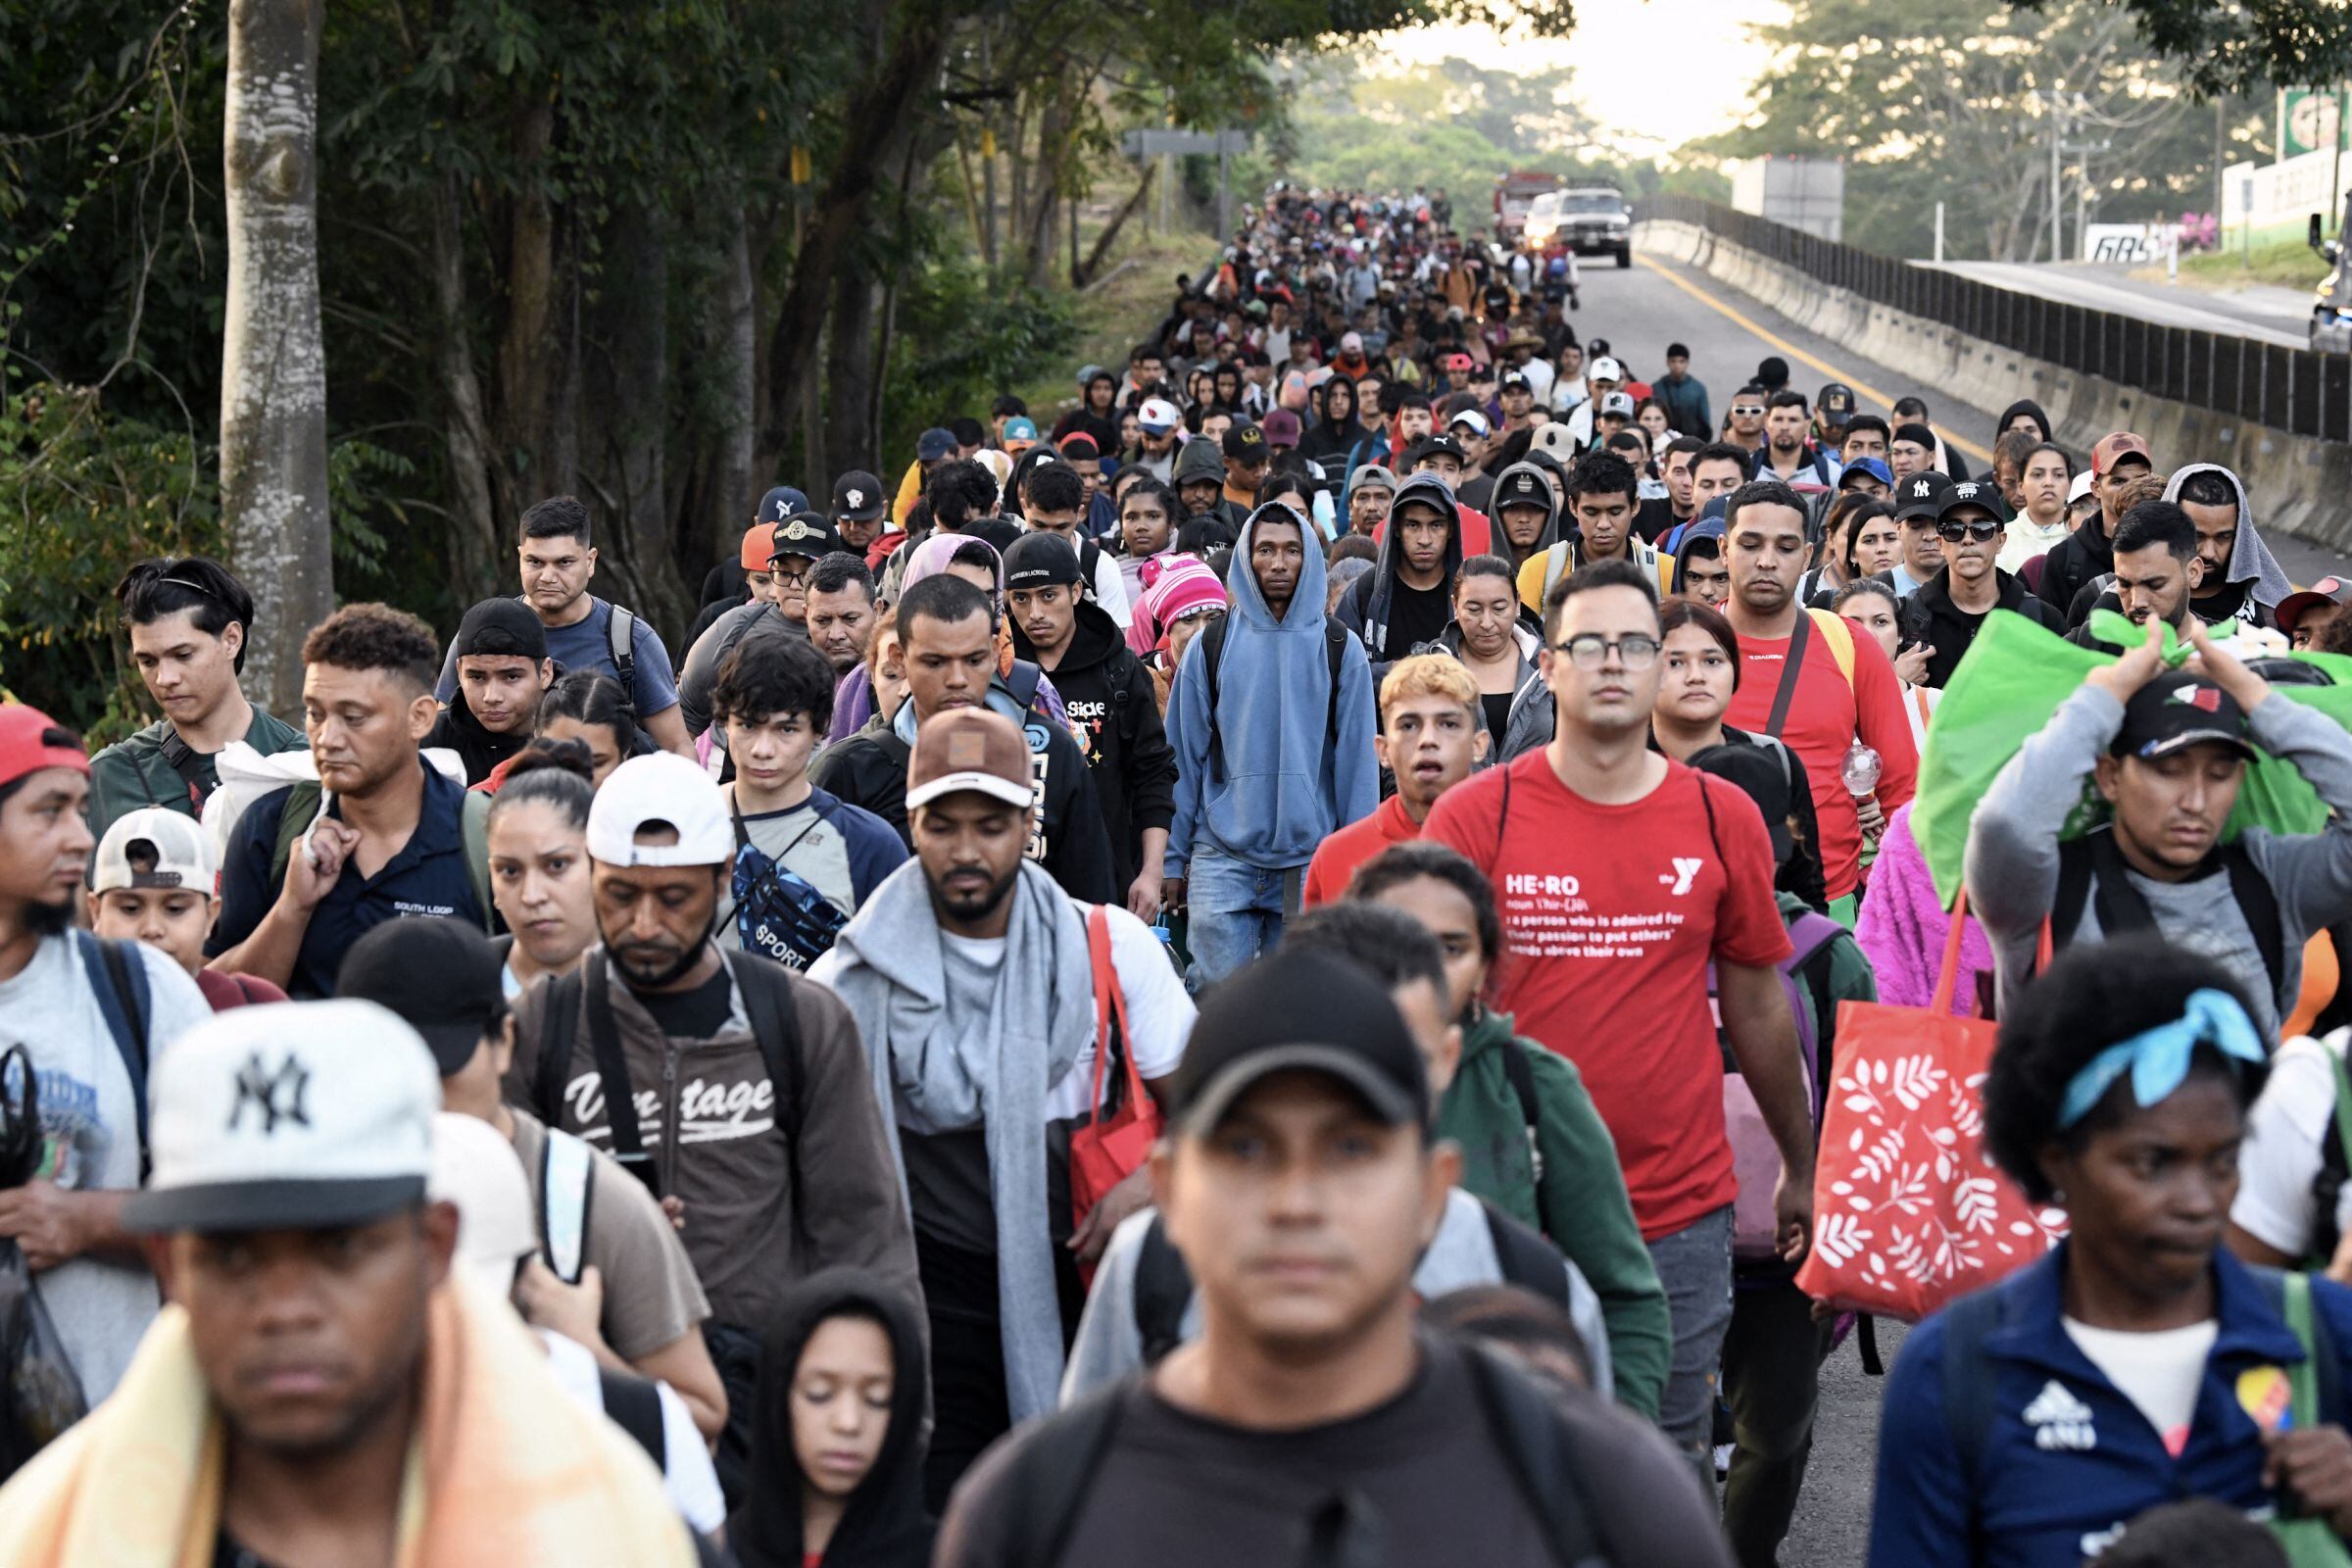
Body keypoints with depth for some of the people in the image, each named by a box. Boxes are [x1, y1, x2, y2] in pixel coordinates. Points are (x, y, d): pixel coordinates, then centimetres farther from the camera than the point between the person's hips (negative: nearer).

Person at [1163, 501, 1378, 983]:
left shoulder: (1339, 649, 4)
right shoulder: (1213, 646, 4)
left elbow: (1357, 761, 5)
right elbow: (1183, 756, 7)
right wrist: (1172, 858, 5)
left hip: (1310, 862, 0)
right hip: (1223, 858, 0)